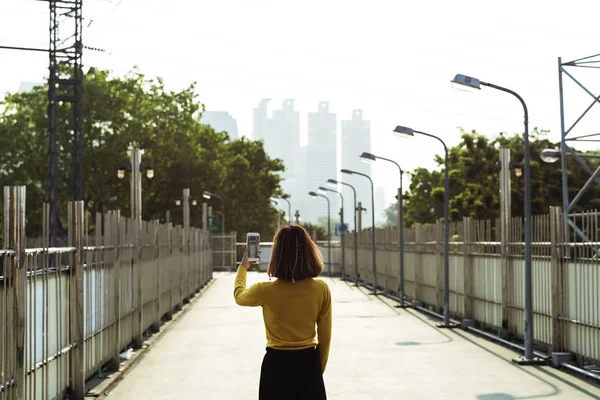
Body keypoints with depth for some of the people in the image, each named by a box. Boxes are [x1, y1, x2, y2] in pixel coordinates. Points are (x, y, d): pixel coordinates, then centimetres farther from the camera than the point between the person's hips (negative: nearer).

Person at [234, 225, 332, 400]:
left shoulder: (266, 291, -14)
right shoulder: (321, 289, -10)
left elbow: (239, 295, 10)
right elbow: (325, 338, -1)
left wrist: (243, 267, 28)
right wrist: (318, 370, 13)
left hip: (277, 365, -1)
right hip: (308, 363, 2)